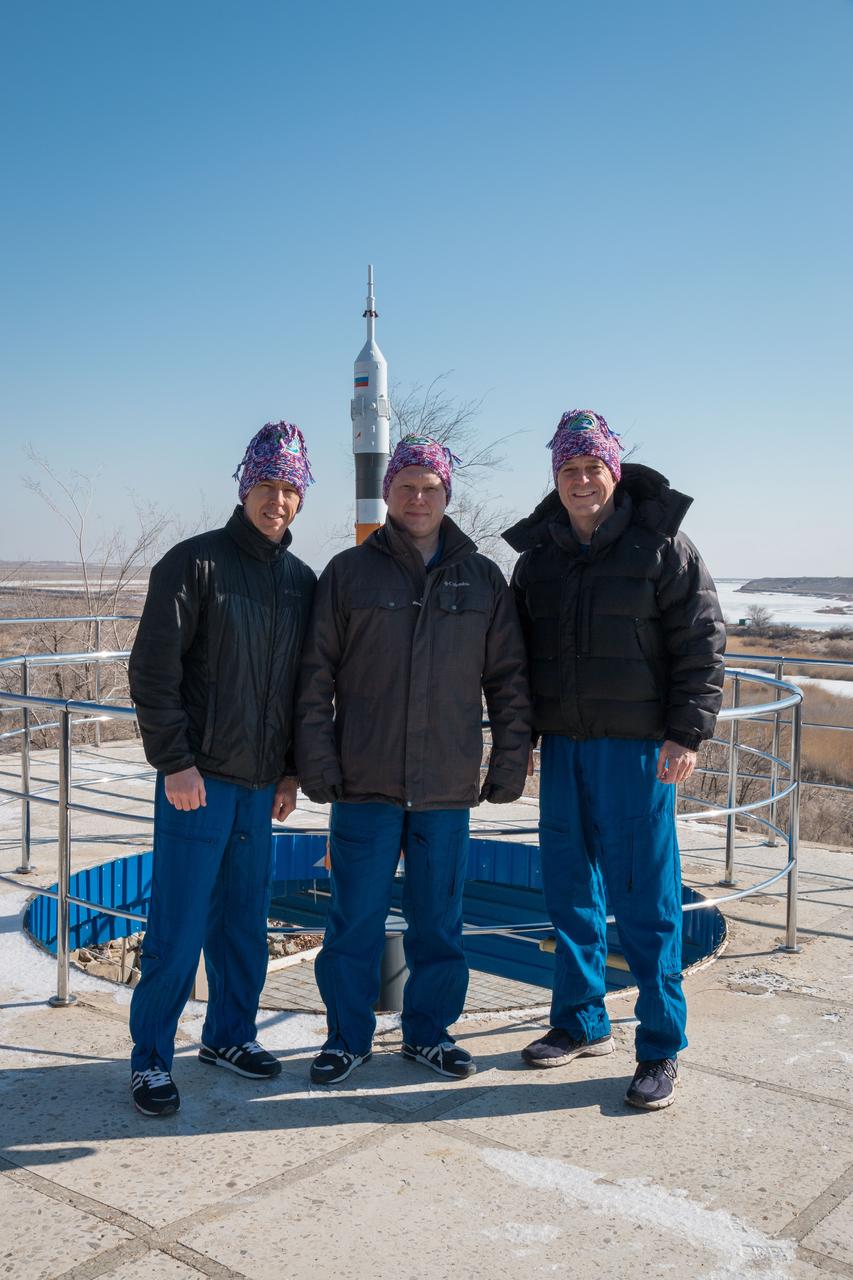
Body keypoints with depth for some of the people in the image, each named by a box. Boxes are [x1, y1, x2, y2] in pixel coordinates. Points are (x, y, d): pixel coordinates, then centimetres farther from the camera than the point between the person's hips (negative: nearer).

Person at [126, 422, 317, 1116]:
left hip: (262, 784, 6)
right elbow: (153, 670, -10)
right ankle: (151, 1059, 12)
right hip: (198, 779, -5)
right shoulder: (194, 562, -7)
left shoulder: (302, 581, 10)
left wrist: (293, 770, 11)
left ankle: (230, 1034, 30)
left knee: (245, 921, 13)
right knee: (179, 928, -1)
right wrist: (175, 762, -13)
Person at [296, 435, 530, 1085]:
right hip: (365, 786, -1)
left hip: (448, 788, 2)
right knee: (355, 920, 6)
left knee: (440, 920, 11)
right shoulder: (348, 572, 3)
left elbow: (509, 679, 9)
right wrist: (318, 764, -5)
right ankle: (348, 1036, 22)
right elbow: (317, 677, 2)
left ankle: (431, 1030, 28)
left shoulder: (483, 579, 7)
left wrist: (510, 762, 3)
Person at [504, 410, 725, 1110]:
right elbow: (518, 653, 17)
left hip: (636, 749, -5)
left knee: (645, 897, -2)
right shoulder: (538, 554, 11)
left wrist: (687, 732, -12)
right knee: (570, 891, 12)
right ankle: (582, 1023, 27)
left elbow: (702, 643, -5)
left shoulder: (661, 545, -3)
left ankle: (662, 1049, 10)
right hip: (562, 746, 5)